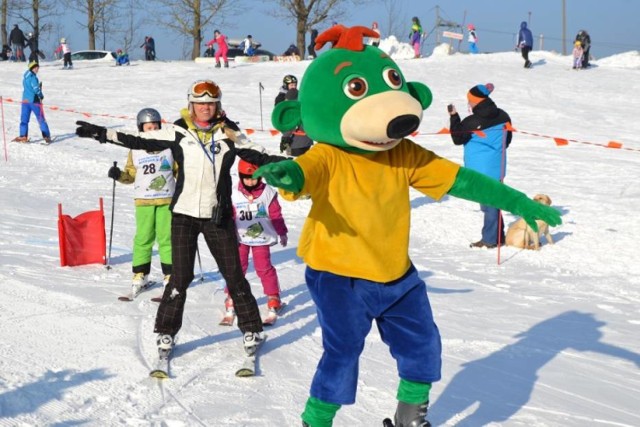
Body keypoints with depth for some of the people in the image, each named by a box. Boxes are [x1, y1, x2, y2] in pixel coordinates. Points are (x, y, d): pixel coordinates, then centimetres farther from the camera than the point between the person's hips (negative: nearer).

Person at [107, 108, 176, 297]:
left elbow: (179, 170, 9)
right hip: (143, 201, 1)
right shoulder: (135, 151, 4)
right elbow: (131, 174, 10)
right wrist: (119, 175, -8)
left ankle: (170, 275, 10)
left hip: (167, 200, -1)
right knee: (143, 238, 3)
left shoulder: (169, 147, 2)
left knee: (166, 237, 1)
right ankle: (139, 276, 12)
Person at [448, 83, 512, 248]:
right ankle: (497, 237, 21)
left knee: (488, 202, 1)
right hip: (496, 167, 6)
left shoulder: (472, 122, -18)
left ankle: (490, 239, 7)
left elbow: (458, 139, -5)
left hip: (480, 169, -6)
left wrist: (454, 117, -2)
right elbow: (507, 140, 13)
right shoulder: (503, 116, 1)